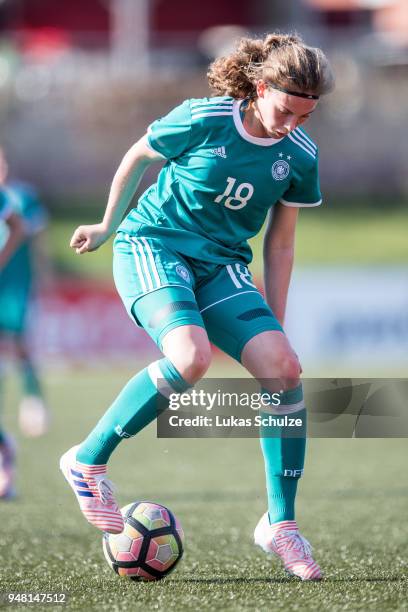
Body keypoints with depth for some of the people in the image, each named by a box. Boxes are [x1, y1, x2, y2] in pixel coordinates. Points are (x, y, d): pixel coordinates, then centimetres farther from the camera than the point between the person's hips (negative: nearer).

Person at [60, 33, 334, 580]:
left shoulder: (300, 156, -3)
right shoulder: (204, 120, -16)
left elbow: (279, 243, 8)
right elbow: (138, 157, 2)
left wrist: (275, 324, 9)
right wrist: (108, 224, 15)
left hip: (220, 266, 5)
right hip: (153, 245, -5)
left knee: (283, 367, -17)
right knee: (190, 356, -33)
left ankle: (281, 524, -5)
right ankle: (88, 460, -14)